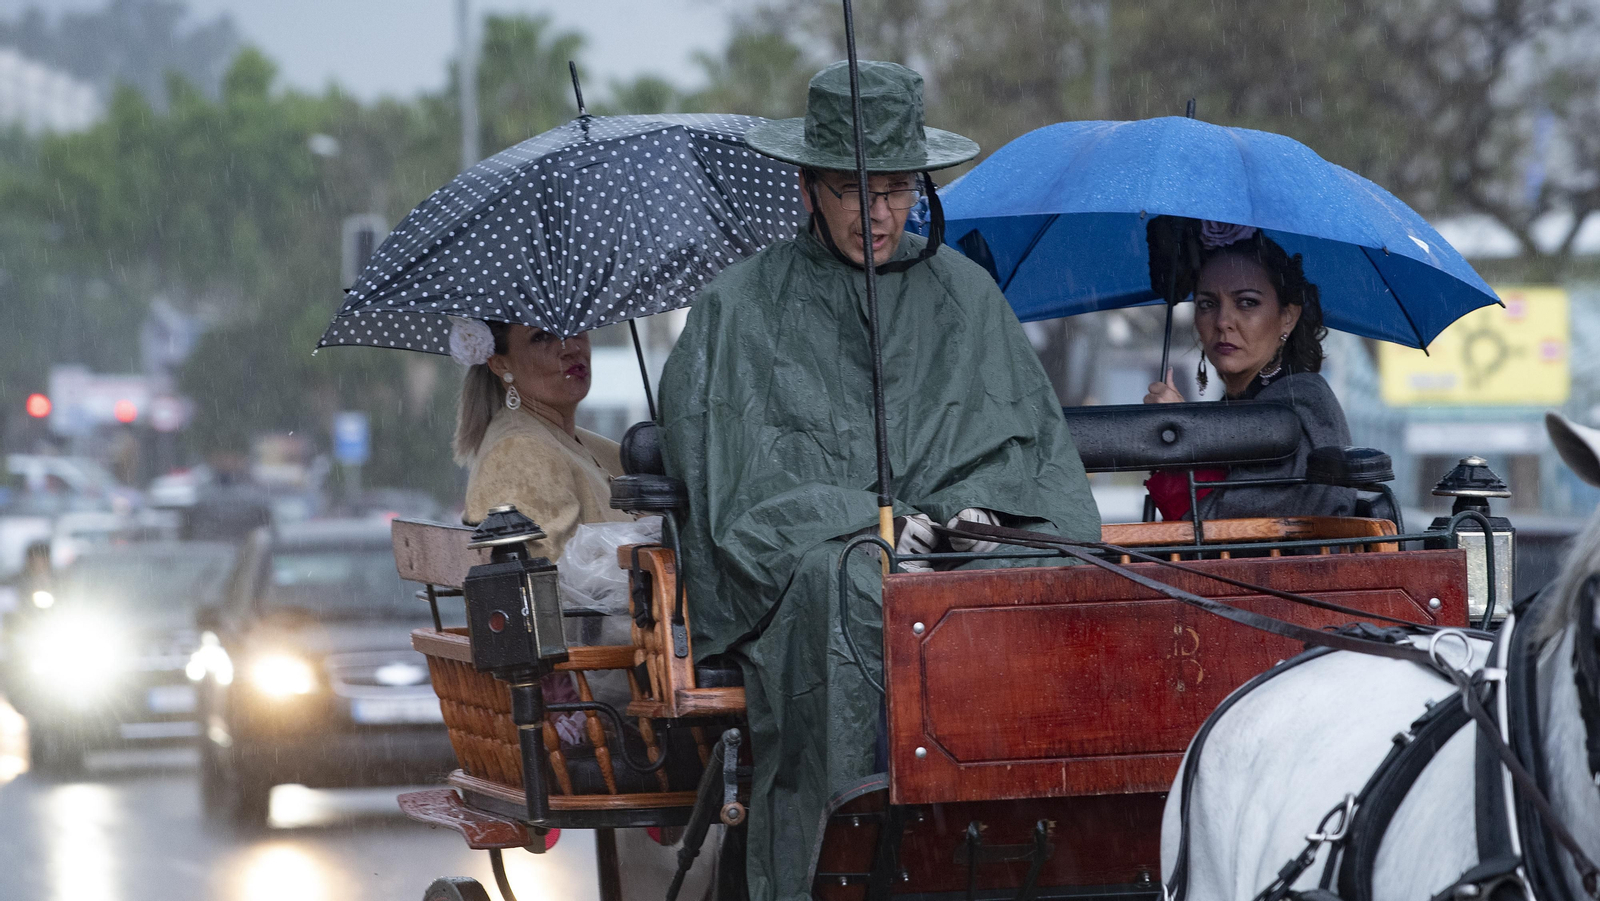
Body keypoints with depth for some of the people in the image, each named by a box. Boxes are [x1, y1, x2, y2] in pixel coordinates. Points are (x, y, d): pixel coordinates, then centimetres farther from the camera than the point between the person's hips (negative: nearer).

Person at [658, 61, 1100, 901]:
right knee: (850, 593, -38)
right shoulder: (741, 307, 9)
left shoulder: (965, 293, 19)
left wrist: (981, 507, -6)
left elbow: (1030, 442, 16)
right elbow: (740, 476, 0)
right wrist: (864, 517, -13)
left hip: (949, 540, 2)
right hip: (801, 555, -2)